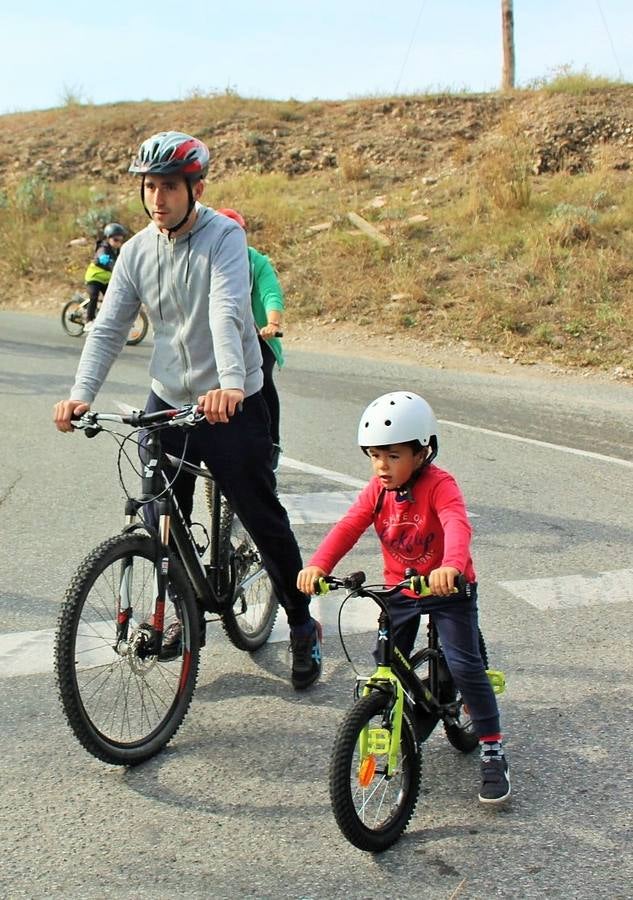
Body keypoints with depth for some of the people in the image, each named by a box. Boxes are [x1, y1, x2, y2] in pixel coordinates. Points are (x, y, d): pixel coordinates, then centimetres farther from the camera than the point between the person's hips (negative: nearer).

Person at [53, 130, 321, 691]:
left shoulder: (223, 236, -14)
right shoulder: (137, 251, 1)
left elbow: (227, 310, -30)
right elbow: (109, 327, -3)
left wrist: (231, 385, -46)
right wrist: (82, 394, -18)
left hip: (231, 405, -5)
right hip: (167, 400, 5)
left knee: (264, 520, 2)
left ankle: (304, 628, 19)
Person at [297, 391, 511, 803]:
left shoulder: (440, 485, -22)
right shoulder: (378, 490, -5)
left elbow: (457, 526, -40)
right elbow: (348, 527, -15)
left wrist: (450, 567, -61)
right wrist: (318, 565, -33)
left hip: (448, 588, -5)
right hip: (400, 591, 5)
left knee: (464, 665, -12)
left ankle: (493, 752, 2)